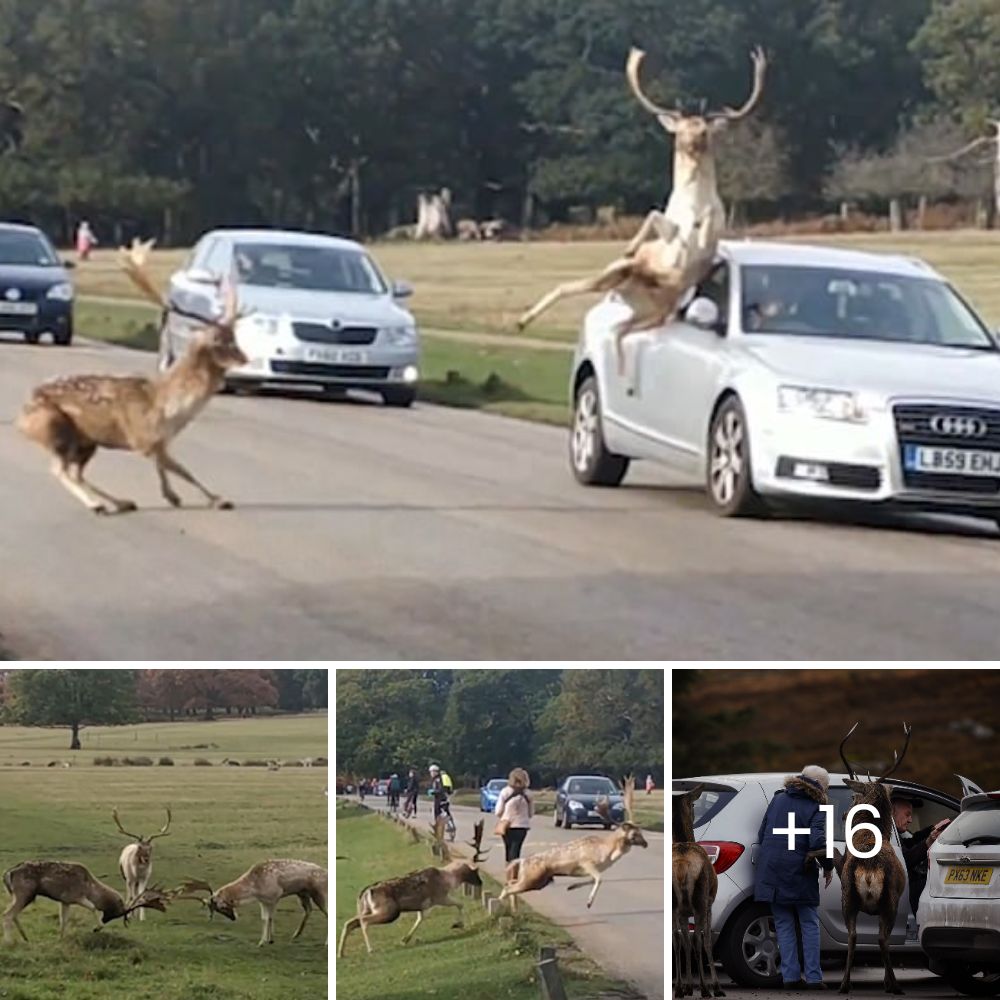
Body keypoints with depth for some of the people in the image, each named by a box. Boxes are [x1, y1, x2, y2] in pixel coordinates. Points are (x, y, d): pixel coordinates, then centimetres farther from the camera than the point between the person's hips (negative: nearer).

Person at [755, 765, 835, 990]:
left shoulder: (778, 800, 9)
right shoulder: (816, 809, -7)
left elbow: (761, 836, 13)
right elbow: (818, 842, -20)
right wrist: (828, 867, -6)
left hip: (771, 870, 4)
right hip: (799, 874, -4)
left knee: (784, 925, 11)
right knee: (810, 925, 8)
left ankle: (790, 976, 6)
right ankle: (813, 978, 3)